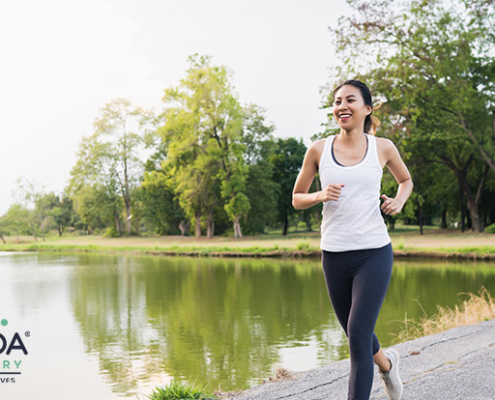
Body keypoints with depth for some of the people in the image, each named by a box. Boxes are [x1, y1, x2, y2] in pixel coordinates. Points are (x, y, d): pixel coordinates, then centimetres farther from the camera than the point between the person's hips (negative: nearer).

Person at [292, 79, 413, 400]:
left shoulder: (383, 148, 1)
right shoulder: (319, 150, 1)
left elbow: (406, 180, 20)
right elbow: (297, 199, 9)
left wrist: (399, 201, -1)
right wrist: (321, 196, -12)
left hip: (374, 253, -2)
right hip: (334, 254, 3)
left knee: (358, 336, -13)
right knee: (355, 334, 18)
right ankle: (387, 363, 51)